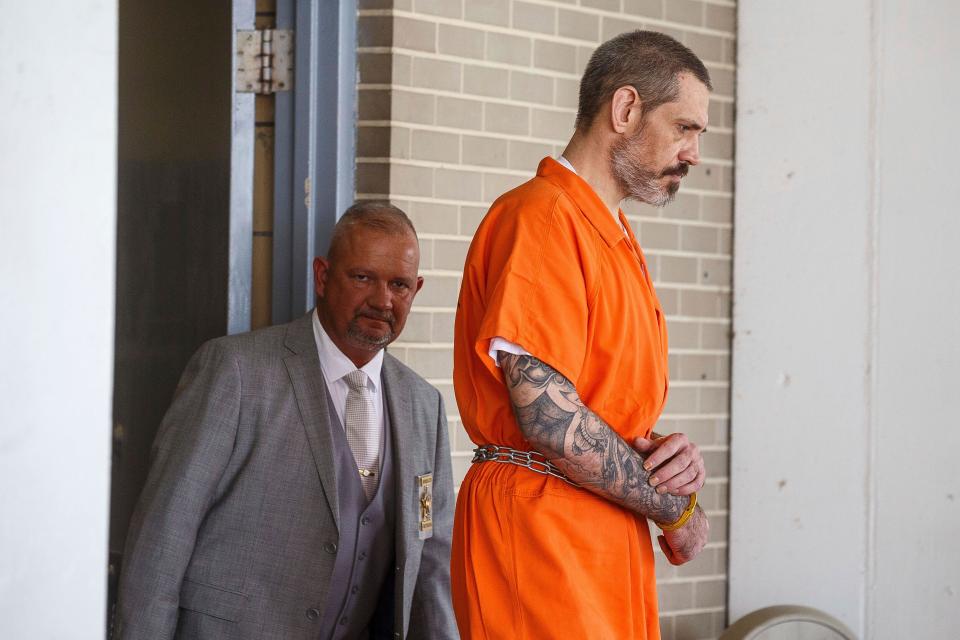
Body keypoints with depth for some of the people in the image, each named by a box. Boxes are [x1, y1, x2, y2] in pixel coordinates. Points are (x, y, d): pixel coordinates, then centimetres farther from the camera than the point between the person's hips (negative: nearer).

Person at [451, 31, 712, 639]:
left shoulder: (617, 240, 20)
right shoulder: (541, 216, -11)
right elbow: (547, 414, -20)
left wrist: (673, 455, -1)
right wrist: (677, 508, -10)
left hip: (611, 541, 9)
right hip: (539, 525, -9)